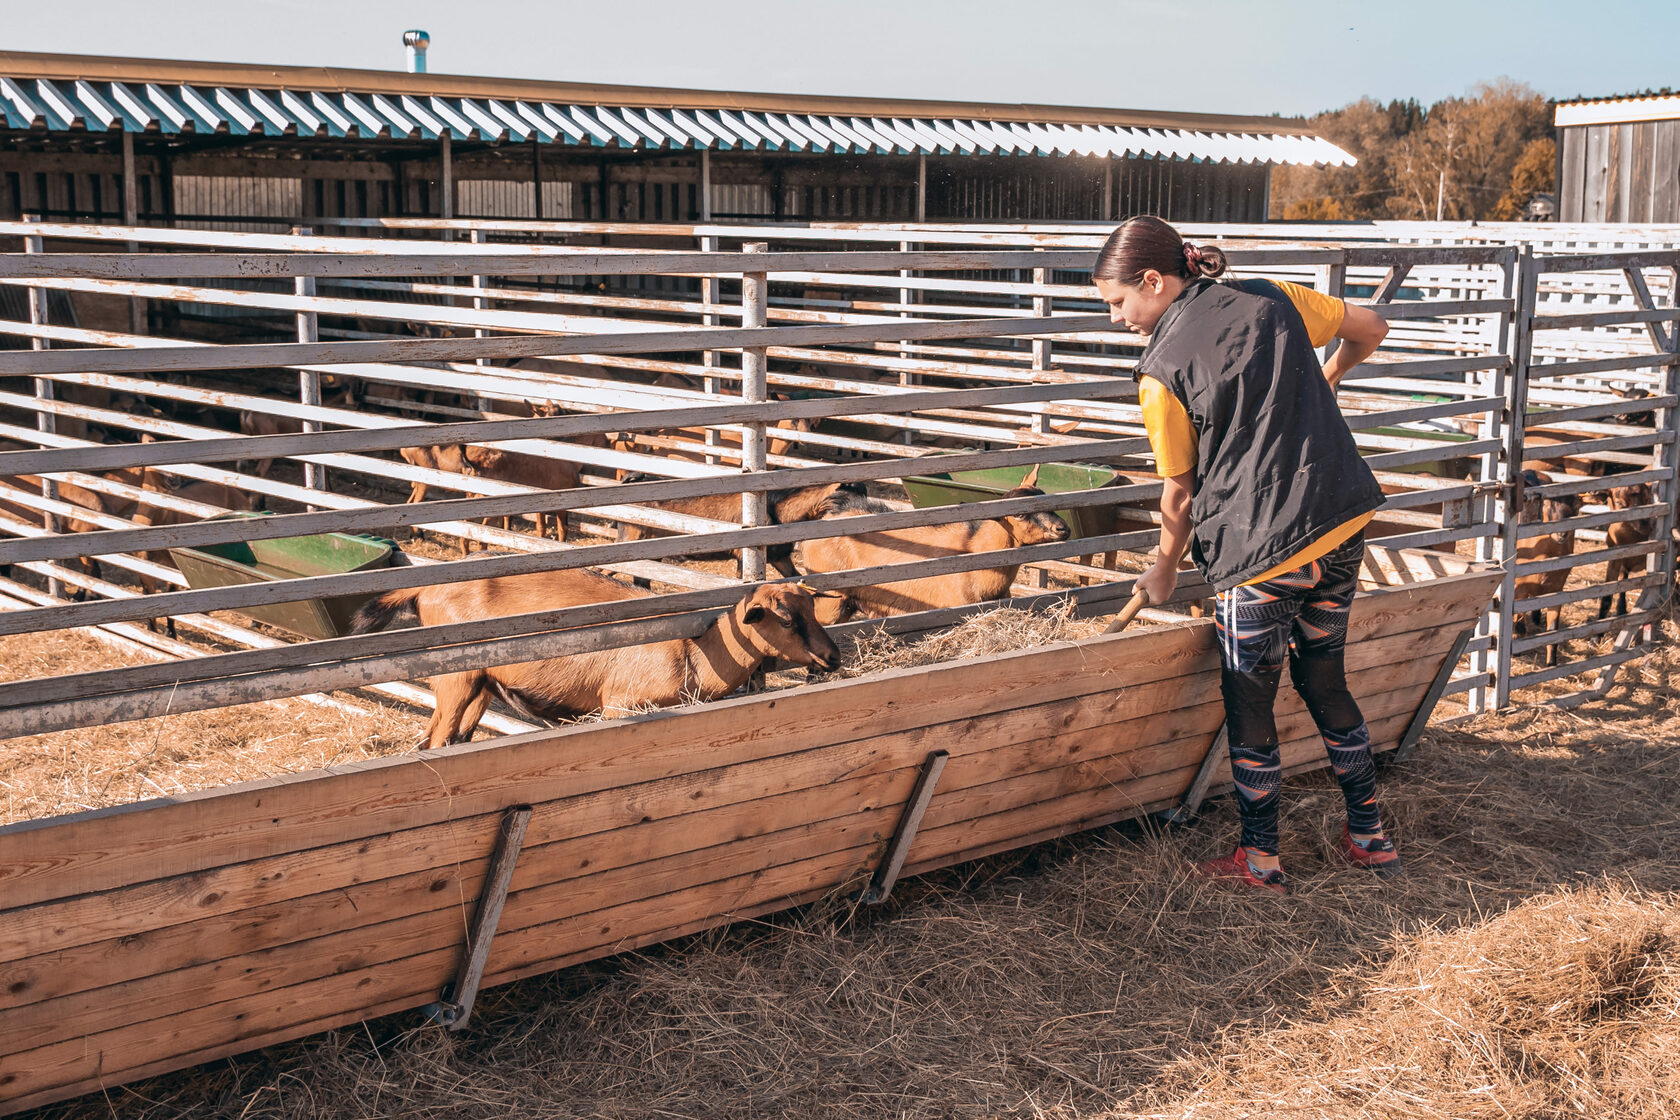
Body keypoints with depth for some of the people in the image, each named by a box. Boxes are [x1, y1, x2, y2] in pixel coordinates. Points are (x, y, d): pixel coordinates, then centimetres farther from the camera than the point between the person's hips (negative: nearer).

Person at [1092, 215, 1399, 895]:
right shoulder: (1273, 300, 5)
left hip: (1260, 553, -6)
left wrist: (1164, 571, 16)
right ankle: (1370, 838, 31)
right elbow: (1370, 328, 19)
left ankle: (1260, 860, 22)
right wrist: (1326, 380, 39)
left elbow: (1180, 493, -1)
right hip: (1344, 529, 7)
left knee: (1249, 707, 11)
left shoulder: (1162, 371, -10)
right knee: (1325, 680, 22)